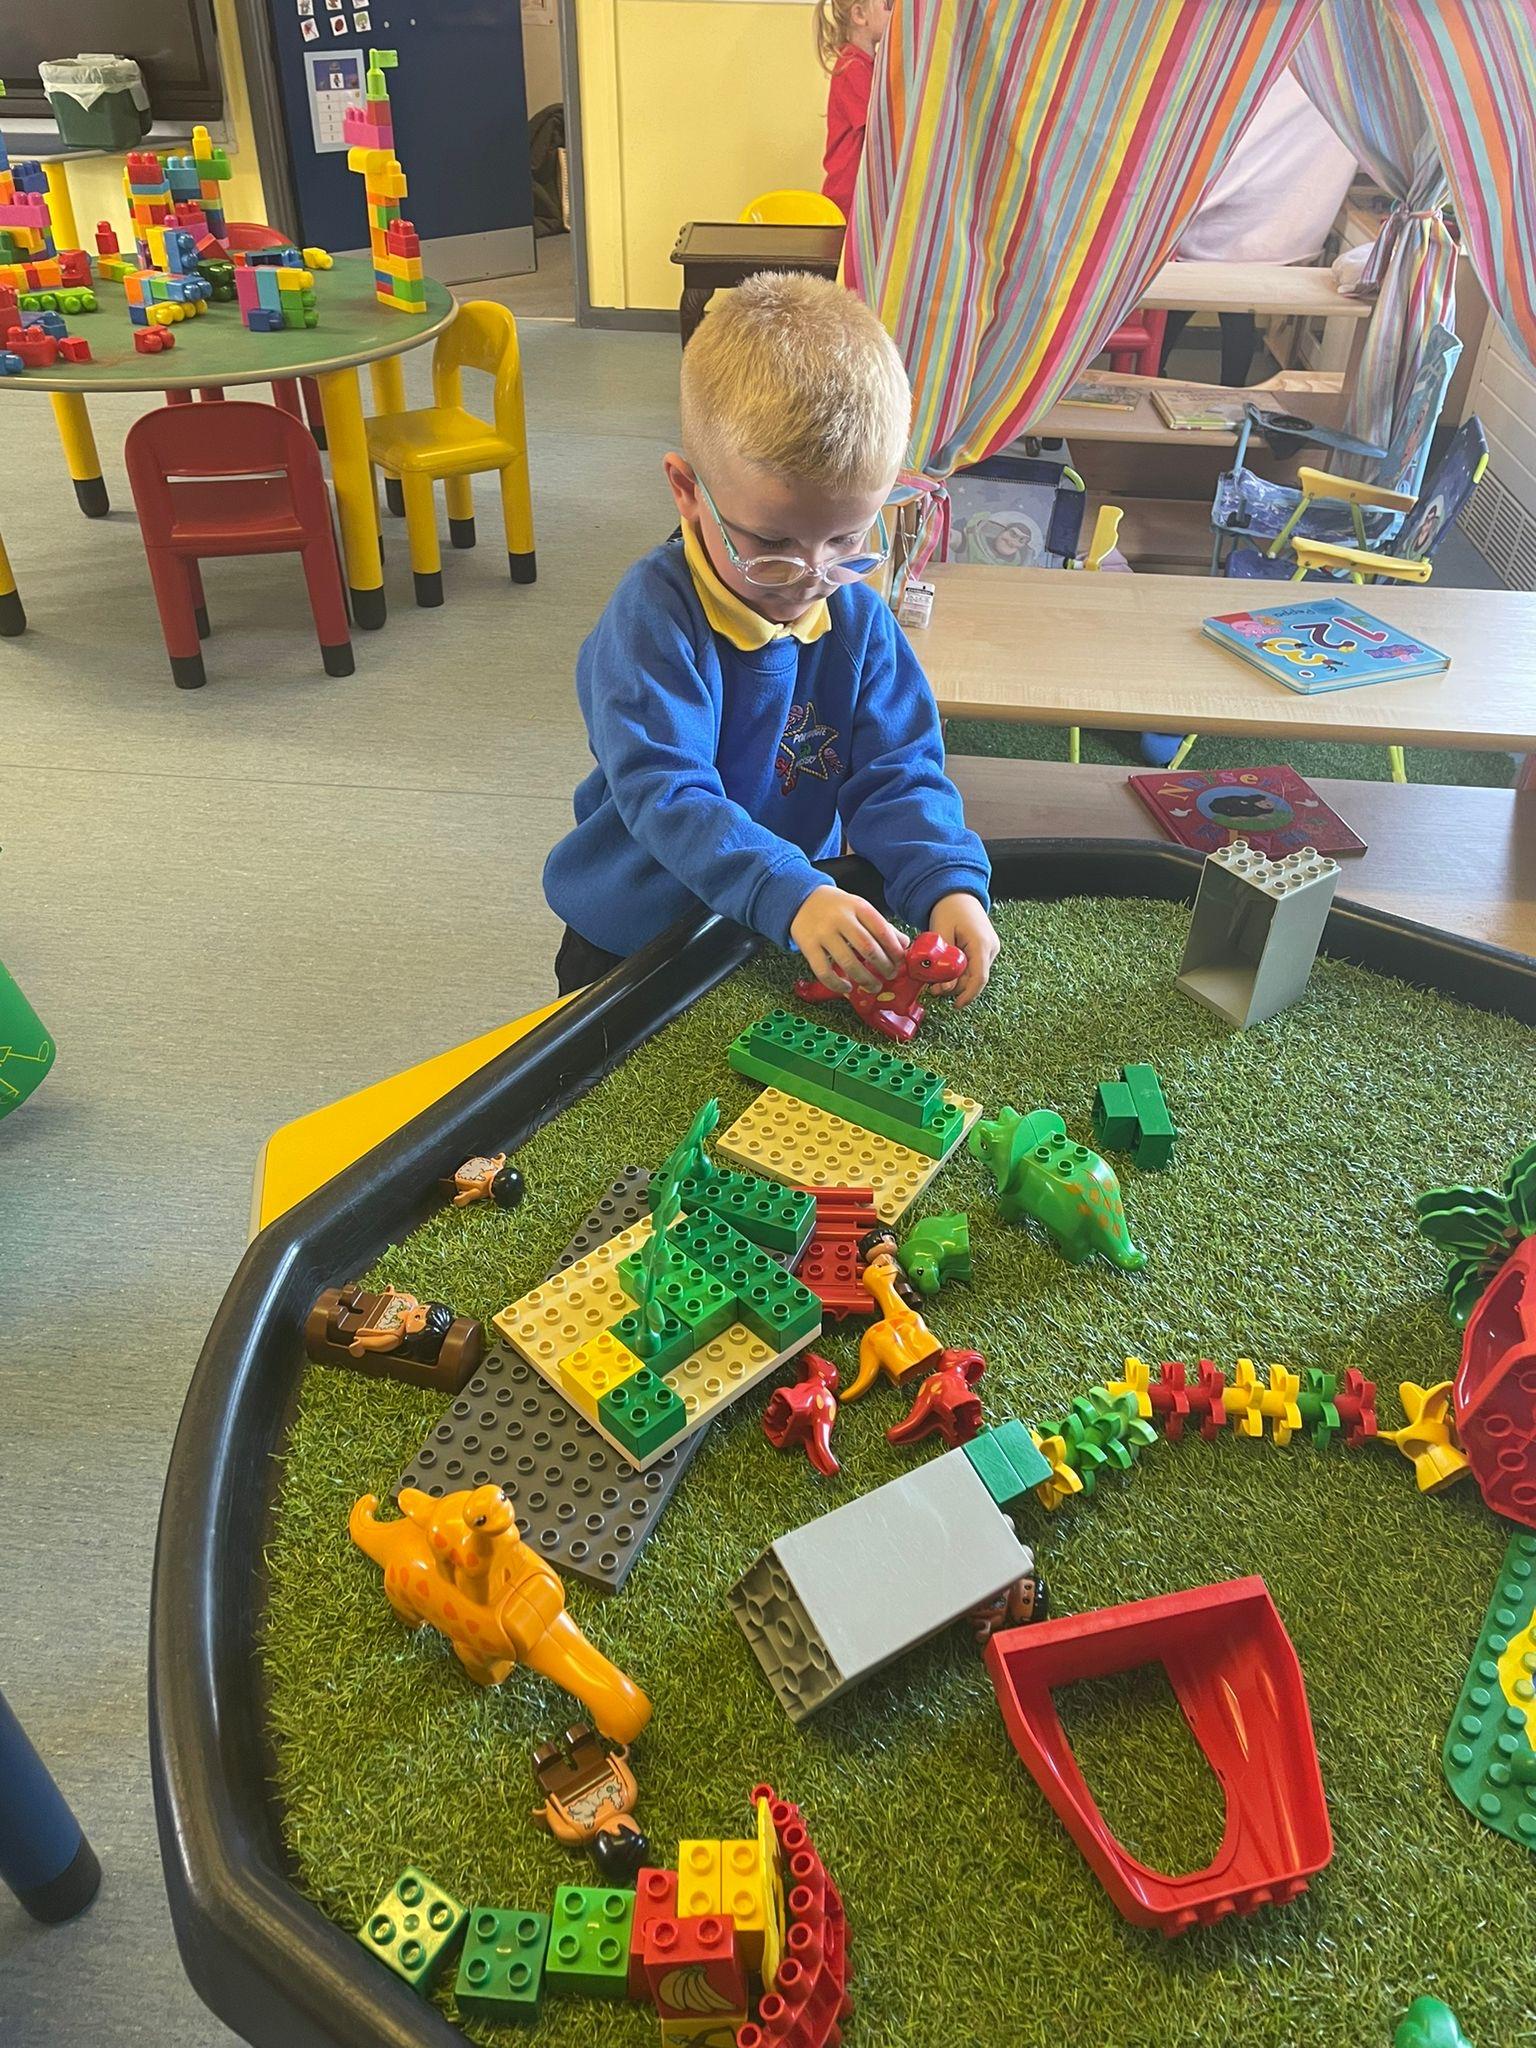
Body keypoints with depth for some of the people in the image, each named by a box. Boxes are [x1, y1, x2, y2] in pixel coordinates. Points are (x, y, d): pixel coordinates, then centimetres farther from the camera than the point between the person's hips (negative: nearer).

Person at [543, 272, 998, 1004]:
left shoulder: (858, 617, -6)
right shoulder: (654, 613, -21)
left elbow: (897, 776, -7)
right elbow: (664, 794, -29)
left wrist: (949, 884, -28)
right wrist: (792, 895, -44)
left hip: (796, 937, 4)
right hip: (632, 942, -3)